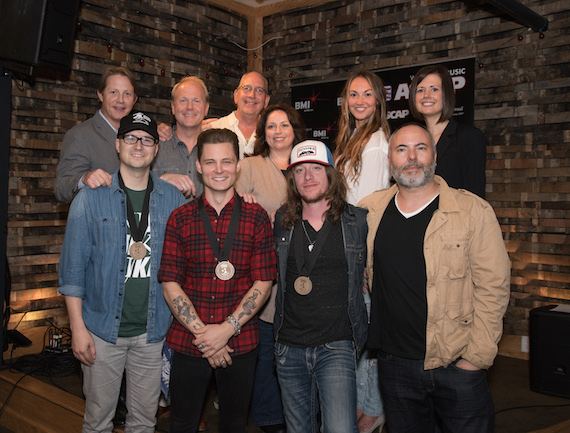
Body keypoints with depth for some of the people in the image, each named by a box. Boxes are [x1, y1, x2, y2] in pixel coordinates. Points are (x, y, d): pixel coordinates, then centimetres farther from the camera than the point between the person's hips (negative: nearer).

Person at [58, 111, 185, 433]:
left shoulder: (174, 199, 2)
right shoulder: (91, 197, -4)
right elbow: (73, 266, -3)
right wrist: (77, 327, -7)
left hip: (153, 330, 2)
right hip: (103, 329, -1)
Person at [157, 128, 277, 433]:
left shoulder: (257, 218, 0)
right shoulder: (180, 219, 1)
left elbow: (263, 283, -3)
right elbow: (170, 284, -2)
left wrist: (227, 328, -13)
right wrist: (202, 332, -12)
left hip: (240, 343, 0)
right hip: (188, 342, 0)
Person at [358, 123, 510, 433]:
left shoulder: (473, 210, -6)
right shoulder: (369, 211, 2)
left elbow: (492, 287, -7)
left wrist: (477, 356, -11)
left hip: (457, 364, -2)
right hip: (394, 363, 3)